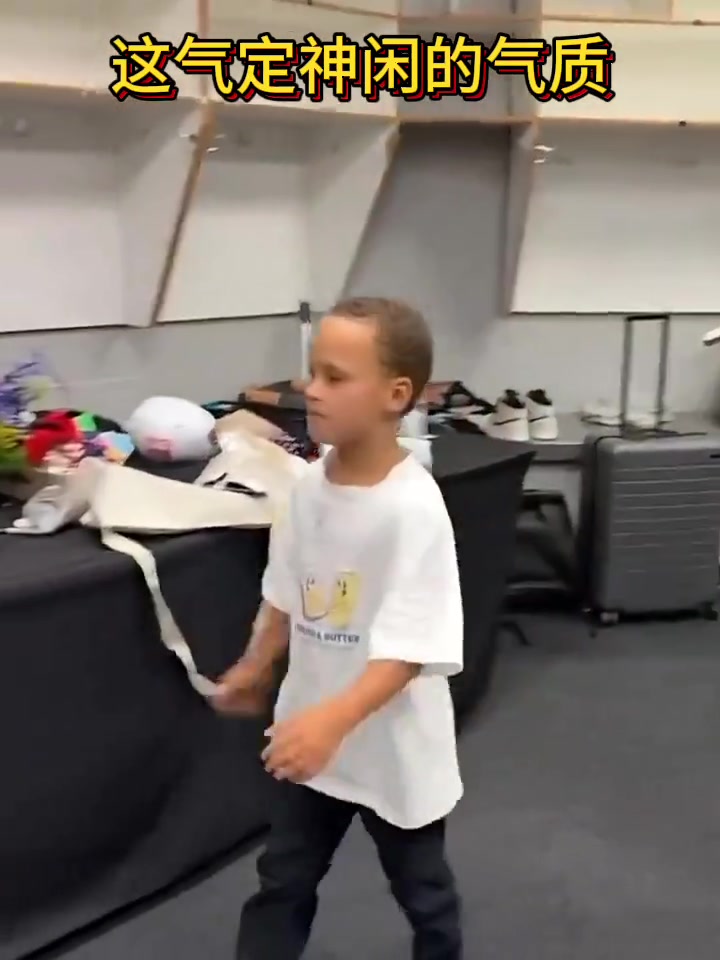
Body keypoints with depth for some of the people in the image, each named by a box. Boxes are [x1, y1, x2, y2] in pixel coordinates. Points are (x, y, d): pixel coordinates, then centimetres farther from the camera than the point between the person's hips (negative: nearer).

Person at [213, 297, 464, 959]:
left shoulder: (415, 507, -27)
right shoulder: (309, 486, -7)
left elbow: (409, 649, -30)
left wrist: (334, 719, -42)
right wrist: (255, 668, 19)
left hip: (393, 745, -5)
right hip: (313, 732, 5)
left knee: (422, 892, 21)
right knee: (283, 882, 19)